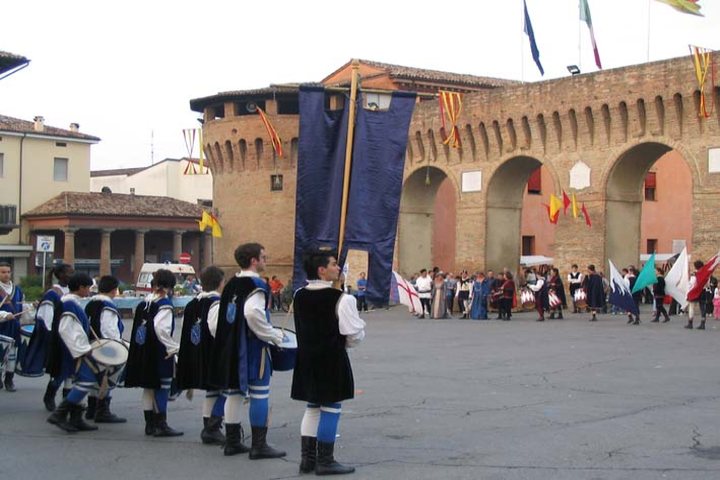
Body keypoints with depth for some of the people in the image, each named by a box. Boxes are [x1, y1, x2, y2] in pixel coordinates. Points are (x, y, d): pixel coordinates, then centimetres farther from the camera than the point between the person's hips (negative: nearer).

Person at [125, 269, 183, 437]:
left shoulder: (143, 304, 11)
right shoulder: (165, 304, -13)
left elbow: (138, 328, 12)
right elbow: (161, 329, -24)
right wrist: (173, 347, -15)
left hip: (143, 352, 8)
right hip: (160, 354, -8)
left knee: (148, 387, 14)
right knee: (162, 386, -1)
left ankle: (150, 423, 19)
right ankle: (161, 424, -1)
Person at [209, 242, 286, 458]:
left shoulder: (231, 285, 13)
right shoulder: (257, 285, -14)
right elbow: (253, 314, -28)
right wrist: (274, 336, -16)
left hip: (231, 346, 9)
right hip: (253, 347, -9)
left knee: (234, 392, 12)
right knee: (259, 394, -3)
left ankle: (232, 442, 18)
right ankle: (259, 445, -2)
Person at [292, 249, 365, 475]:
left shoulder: (299, 296, 3)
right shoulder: (341, 299, -17)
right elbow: (355, 334, -13)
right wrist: (346, 343, 6)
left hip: (306, 358, 7)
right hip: (332, 360, -7)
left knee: (312, 407, 16)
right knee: (331, 408, 3)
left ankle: (307, 458, 18)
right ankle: (325, 461, 8)